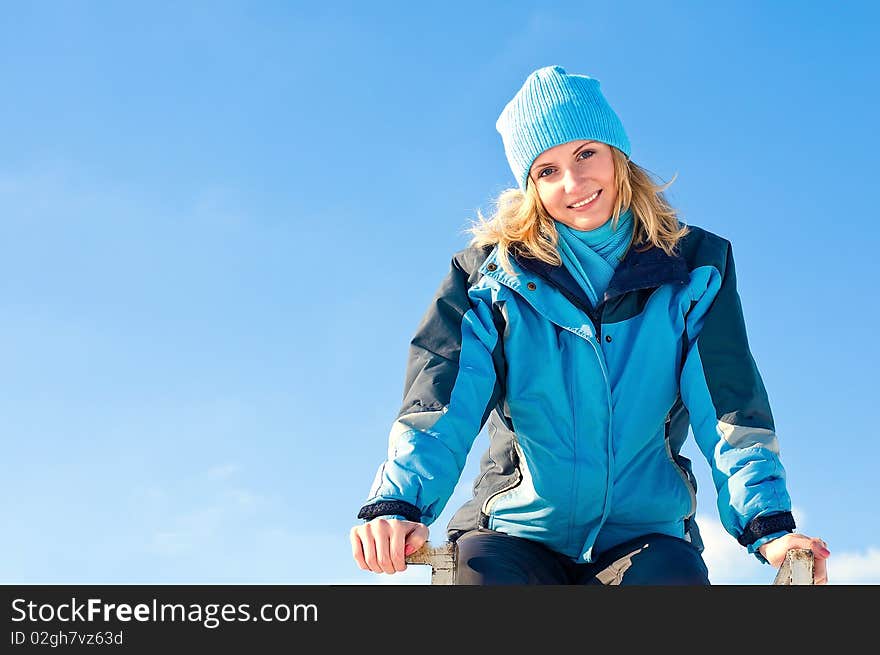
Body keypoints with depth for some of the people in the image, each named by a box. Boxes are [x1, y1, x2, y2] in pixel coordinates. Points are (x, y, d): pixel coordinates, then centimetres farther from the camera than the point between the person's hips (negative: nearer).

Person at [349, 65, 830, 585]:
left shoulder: (693, 267, 7)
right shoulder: (492, 272, 5)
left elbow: (730, 406, -2)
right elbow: (442, 399, -8)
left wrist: (768, 524, -18)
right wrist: (397, 504, -26)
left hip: (644, 531, 1)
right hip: (520, 531, 0)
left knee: (675, 573, -33)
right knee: (480, 567, -33)